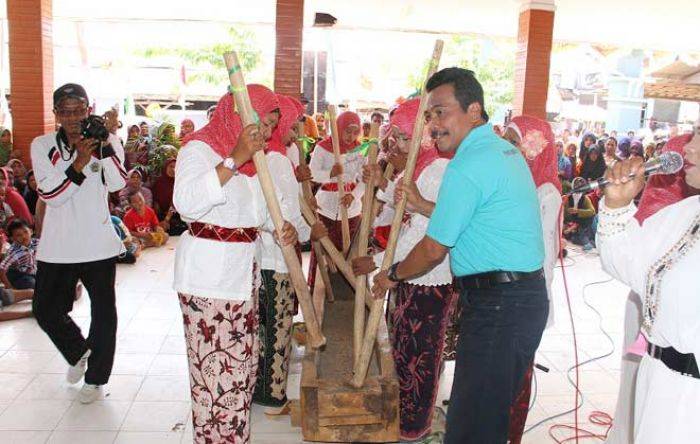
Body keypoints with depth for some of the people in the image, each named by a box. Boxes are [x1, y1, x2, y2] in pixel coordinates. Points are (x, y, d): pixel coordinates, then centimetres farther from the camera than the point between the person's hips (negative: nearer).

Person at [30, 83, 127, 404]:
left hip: (98, 244, -1)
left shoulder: (107, 141, -1)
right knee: (45, 310, 10)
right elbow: (49, 194, -12)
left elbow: (117, 184, -15)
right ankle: (78, 352, 39)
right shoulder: (42, 146, 0)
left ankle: (95, 378, 26)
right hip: (57, 246, 2)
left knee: (103, 313, 6)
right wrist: (79, 162, -23)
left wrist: (105, 143, -24)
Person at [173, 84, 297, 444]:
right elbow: (186, 201, -30)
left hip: (244, 274, 9)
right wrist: (235, 159, -31)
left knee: (243, 366, 15)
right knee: (217, 371, -5)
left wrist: (282, 226, 1)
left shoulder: (253, 156, 14)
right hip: (208, 278, -8)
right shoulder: (200, 148, -12)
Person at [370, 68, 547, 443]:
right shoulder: (506, 150, 14)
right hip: (525, 295, 10)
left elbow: (434, 249, -11)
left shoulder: (468, 166, -17)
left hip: (497, 306, -10)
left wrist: (393, 275, 5)